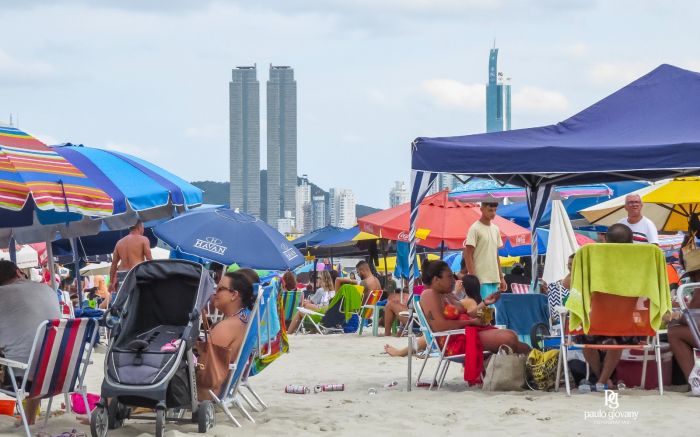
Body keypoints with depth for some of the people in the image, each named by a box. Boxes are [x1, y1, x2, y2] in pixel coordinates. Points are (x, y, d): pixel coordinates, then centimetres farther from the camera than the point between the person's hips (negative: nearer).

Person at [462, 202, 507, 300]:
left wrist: (501, 277, 15)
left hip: (494, 279, 7)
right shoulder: (475, 229, -7)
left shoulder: (495, 229, 14)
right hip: (481, 279, -7)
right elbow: (468, 255, -9)